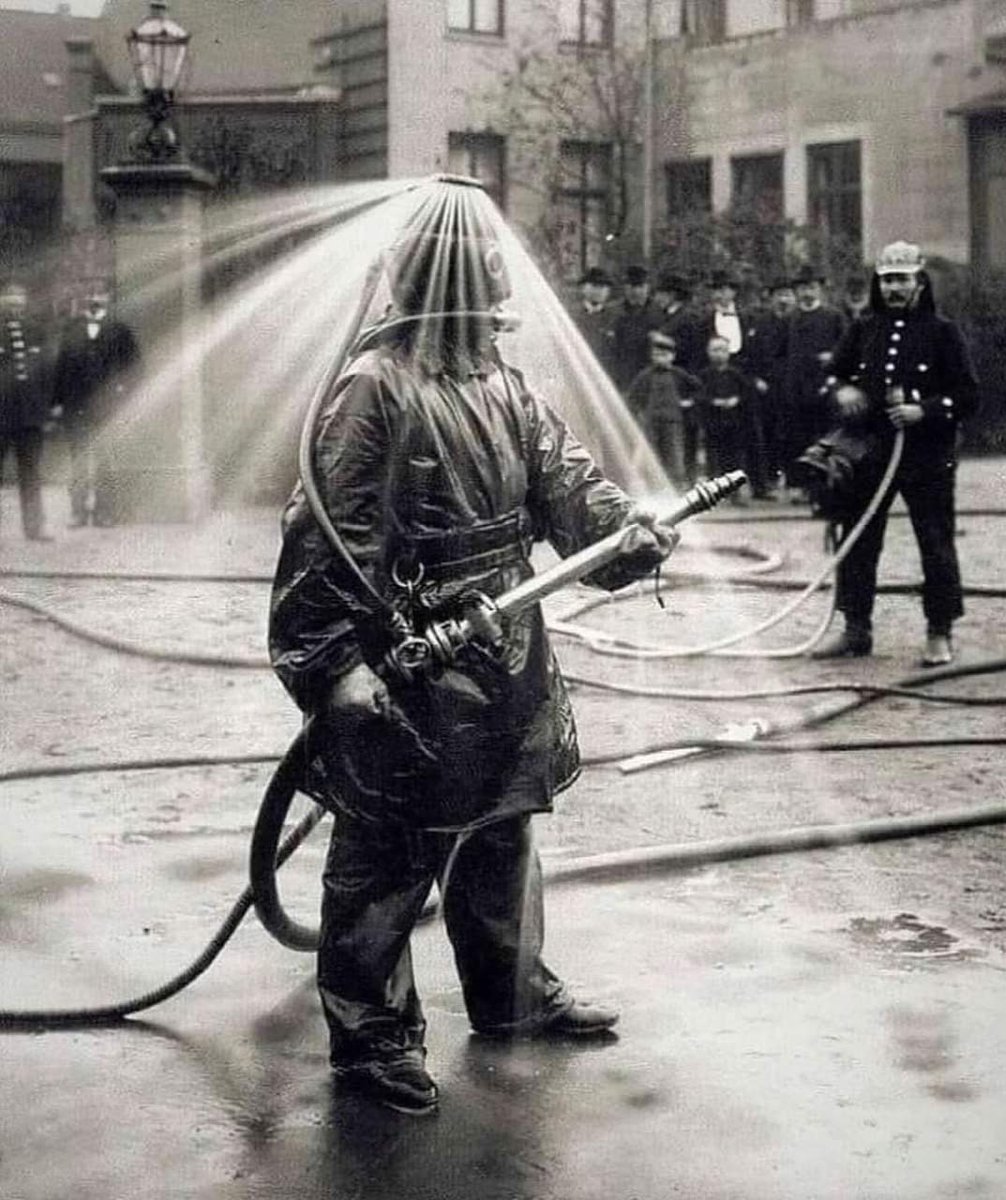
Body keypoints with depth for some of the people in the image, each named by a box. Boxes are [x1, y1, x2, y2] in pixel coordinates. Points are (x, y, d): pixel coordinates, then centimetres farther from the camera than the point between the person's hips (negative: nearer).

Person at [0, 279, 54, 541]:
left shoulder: (32, 330, 10)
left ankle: (34, 527, 12)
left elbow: (43, 371, 14)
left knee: (31, 475, 8)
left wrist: (46, 409, 11)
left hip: (30, 414, 4)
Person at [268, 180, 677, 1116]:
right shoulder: (373, 386, -16)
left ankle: (510, 993, 38)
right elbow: (327, 535, -19)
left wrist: (633, 533, -12)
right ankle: (369, 1035, 15)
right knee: (387, 855, 2)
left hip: (504, 663, 9)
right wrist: (335, 662, -24)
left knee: (501, 834, 21)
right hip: (409, 672, -8)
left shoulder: (502, 386, 10)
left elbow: (566, 480, 7)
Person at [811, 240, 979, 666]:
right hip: (869, 453, 4)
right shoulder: (862, 330, 10)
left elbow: (968, 396, -4)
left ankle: (939, 634, 11)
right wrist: (842, 391, -2)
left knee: (936, 544, 1)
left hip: (927, 456, -4)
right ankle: (856, 630, 18)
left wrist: (924, 411, -18)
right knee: (857, 542, 7)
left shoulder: (942, 332, -2)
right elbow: (836, 373, 21)